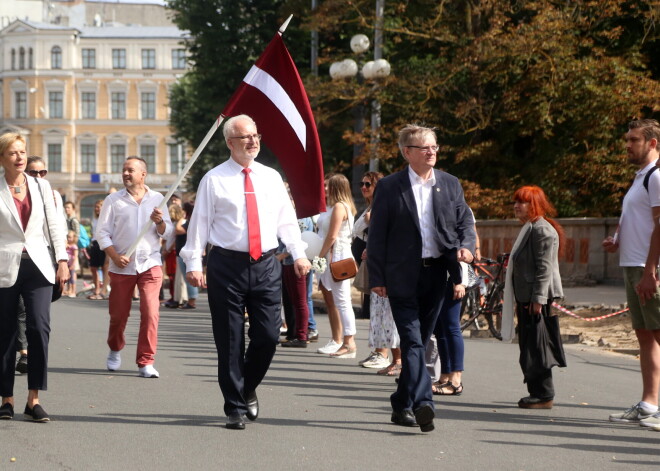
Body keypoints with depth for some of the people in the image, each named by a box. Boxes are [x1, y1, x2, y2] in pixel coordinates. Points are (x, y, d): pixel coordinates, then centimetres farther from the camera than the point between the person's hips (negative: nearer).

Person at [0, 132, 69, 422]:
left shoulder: (41, 186, 10)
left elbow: (53, 226, 12)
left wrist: (62, 260, 5)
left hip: (38, 265, 2)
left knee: (39, 327, -13)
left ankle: (34, 400, -10)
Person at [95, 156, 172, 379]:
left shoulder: (157, 199, 8)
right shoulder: (113, 200, 5)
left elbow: (166, 232, 9)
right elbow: (102, 232, 2)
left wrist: (159, 222, -13)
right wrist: (114, 256, -11)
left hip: (150, 264, 0)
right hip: (122, 266, 0)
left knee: (150, 312, -12)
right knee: (118, 313, 7)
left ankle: (146, 362, -6)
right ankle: (115, 350, 36)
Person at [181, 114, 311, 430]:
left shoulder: (272, 178, 11)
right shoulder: (214, 180, 1)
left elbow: (286, 220, 13)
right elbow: (200, 223, -1)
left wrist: (298, 254, 3)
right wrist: (193, 263, -7)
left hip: (266, 265, 3)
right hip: (227, 265, -3)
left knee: (268, 336, -1)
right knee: (230, 341, 1)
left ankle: (248, 388, 26)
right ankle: (235, 407, 11)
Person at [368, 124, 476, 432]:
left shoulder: (450, 184, 11)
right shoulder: (389, 187, 0)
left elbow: (465, 222, 15)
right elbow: (377, 235, -1)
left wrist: (466, 246, -8)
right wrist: (376, 278, -6)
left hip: (438, 273, 4)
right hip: (403, 276, -4)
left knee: (419, 342, 9)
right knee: (412, 342, -12)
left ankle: (402, 405, 19)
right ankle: (423, 403, -22)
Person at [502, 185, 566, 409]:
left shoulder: (542, 230, -13)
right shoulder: (529, 229, 20)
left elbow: (544, 267, -19)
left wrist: (538, 298, -23)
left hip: (537, 299, -11)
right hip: (526, 298, 11)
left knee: (537, 347, -8)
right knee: (528, 347, 12)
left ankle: (544, 395, -4)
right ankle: (537, 391, 17)